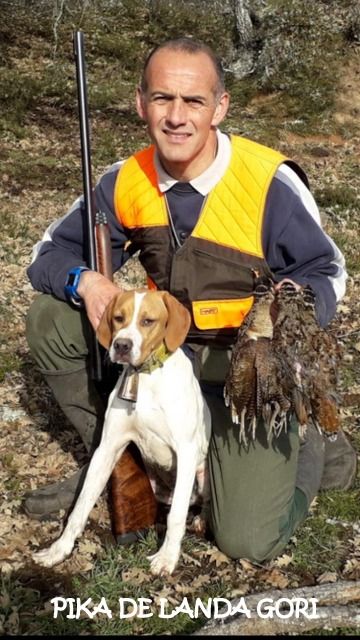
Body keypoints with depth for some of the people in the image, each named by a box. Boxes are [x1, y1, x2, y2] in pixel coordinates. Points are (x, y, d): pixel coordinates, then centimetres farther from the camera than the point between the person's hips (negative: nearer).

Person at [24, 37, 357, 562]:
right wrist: (84, 282, -25)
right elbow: (52, 252, 0)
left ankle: (311, 450, 17)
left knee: (249, 541, -15)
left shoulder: (270, 182, -22)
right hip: (168, 349, 5)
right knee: (51, 318, -9)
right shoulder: (127, 182, -9)